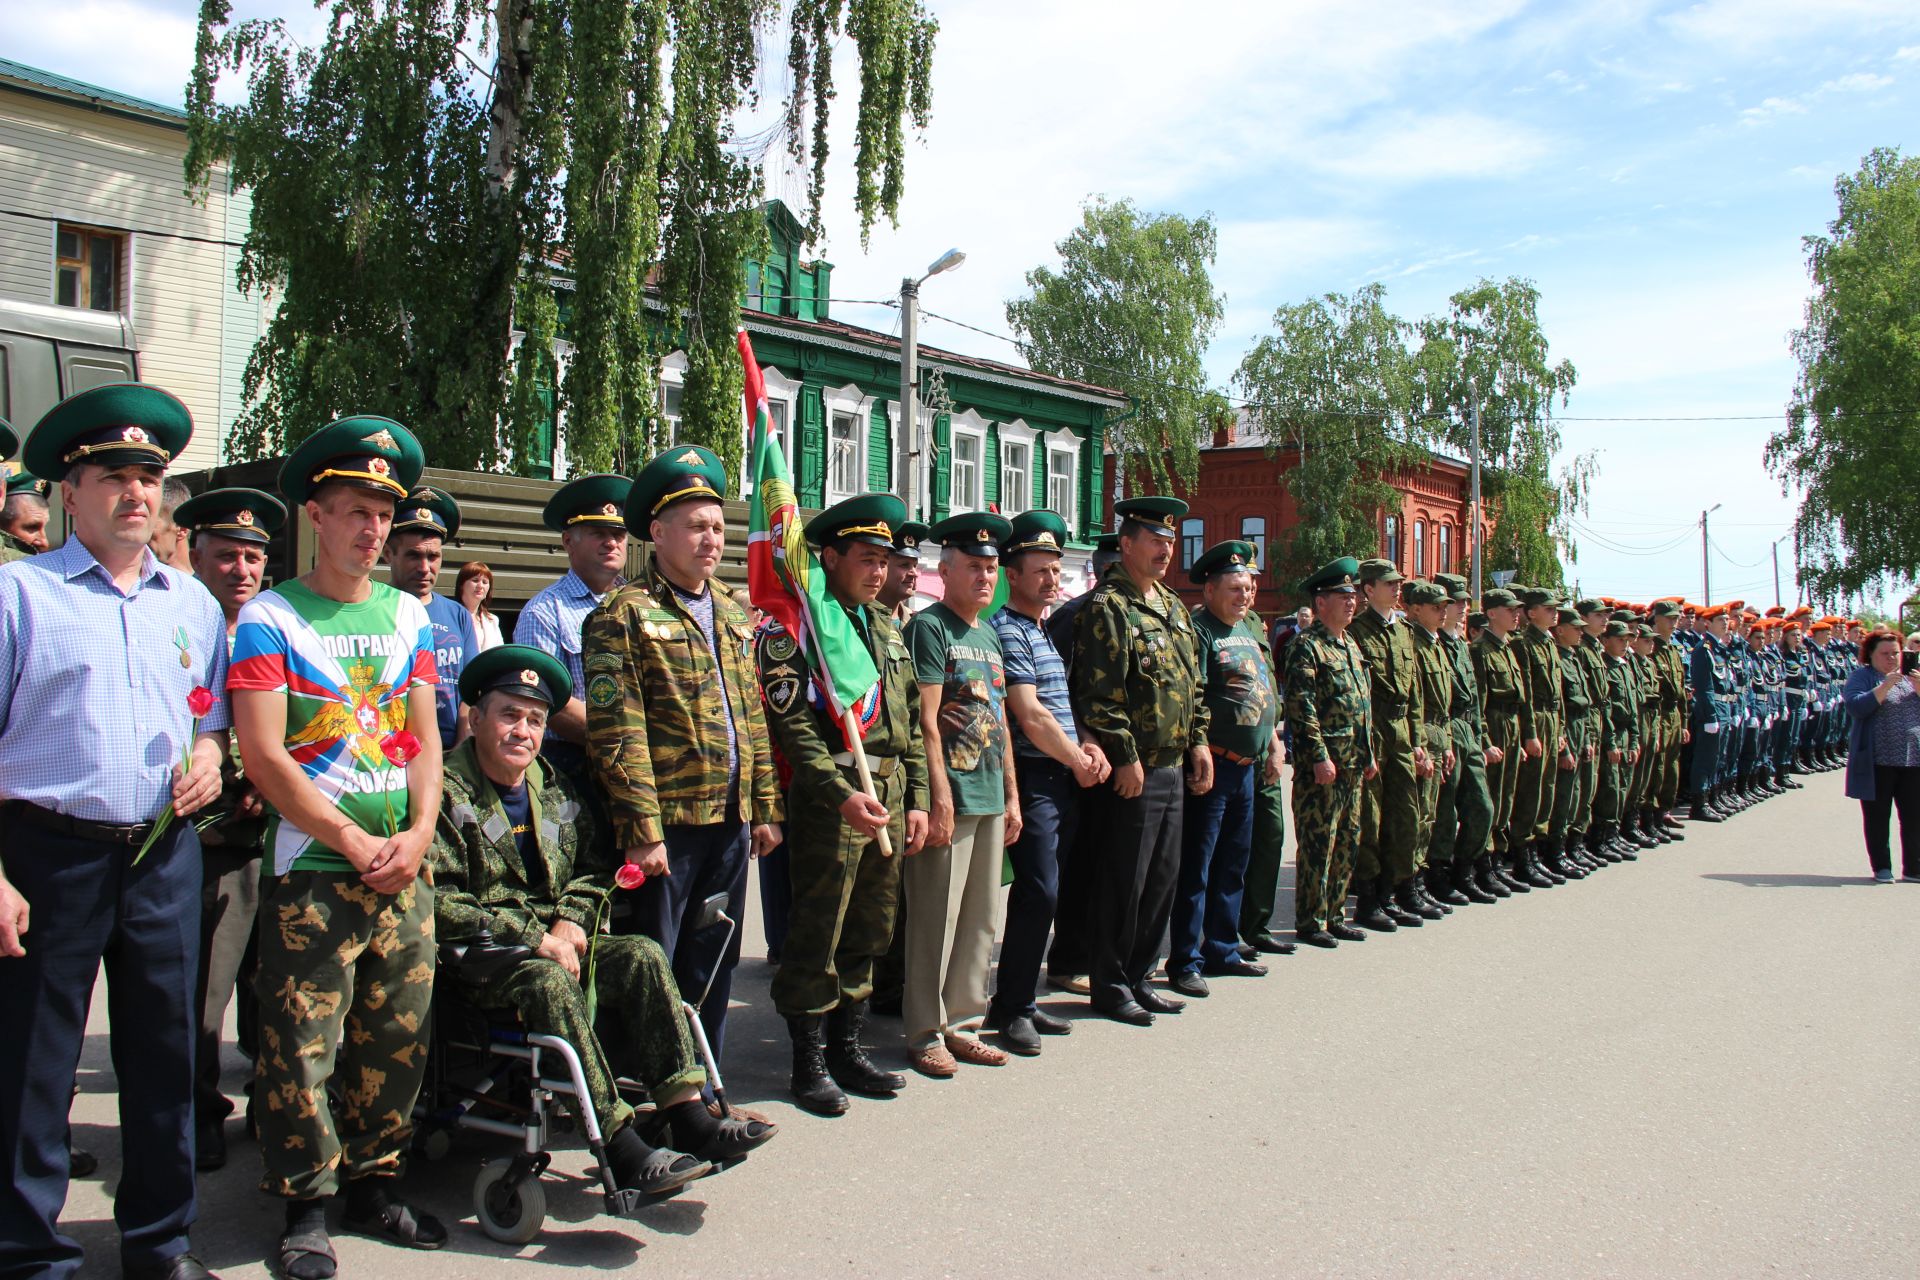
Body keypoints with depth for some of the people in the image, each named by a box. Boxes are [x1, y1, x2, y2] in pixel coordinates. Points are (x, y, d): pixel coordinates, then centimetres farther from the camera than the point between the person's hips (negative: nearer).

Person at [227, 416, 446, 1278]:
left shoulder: (408, 614, 12)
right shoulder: (268, 618, -2)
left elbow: (423, 736, 12)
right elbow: (263, 756, -9)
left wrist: (417, 833, -4)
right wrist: (357, 845, -11)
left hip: (403, 870, 4)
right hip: (310, 869, -4)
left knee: (397, 1037, 9)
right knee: (302, 1046, -2)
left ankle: (374, 1186, 25)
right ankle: (306, 1209, 13)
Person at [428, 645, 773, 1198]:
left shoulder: (556, 789, 17)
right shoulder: (447, 794, -6)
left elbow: (596, 869, 20)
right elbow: (438, 903, -16)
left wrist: (570, 922, -2)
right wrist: (531, 936, -20)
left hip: (556, 943, 6)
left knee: (642, 955, -19)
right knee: (551, 981, -35)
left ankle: (688, 1117, -26)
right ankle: (621, 1149, -37)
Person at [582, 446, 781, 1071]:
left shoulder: (732, 614, 15)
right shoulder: (625, 615, -8)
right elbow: (618, 734, -13)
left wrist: (764, 809, 12)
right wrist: (644, 830, -17)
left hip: (731, 821, 7)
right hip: (667, 825, -7)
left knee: (714, 967, 15)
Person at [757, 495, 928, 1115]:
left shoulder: (886, 630, 17)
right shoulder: (793, 626, -7)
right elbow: (792, 724, -15)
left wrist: (915, 798, 12)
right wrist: (843, 795, -22)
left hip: (889, 797, 7)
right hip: (829, 799, -7)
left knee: (869, 934, 14)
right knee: (816, 940, 1)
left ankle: (847, 1046, 27)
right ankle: (810, 1062, 13)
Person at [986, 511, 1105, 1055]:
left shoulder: (1049, 631, 18)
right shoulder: (1007, 631, -10)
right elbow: (1030, 714, -16)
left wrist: (1090, 745, 2)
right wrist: (1078, 761, -7)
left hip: (1066, 780, 9)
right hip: (1032, 779, -9)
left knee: (1042, 893, 11)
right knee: (1040, 892, -11)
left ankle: (1022, 1000, 20)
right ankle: (1010, 1009, 0)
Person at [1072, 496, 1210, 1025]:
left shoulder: (1174, 607, 17)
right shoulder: (1108, 606, -11)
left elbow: (1193, 683, 22)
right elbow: (1100, 693, -17)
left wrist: (1199, 741, 13)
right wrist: (1125, 757, -19)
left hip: (1172, 769, 9)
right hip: (1132, 770, -9)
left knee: (1162, 877, 13)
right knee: (1123, 881, -1)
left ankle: (1138, 977, 25)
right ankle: (1109, 985, 11)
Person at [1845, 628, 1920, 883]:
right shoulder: (1861, 676, -1)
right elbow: (1856, 707, -16)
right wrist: (1886, 685, -22)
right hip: (1877, 761, -4)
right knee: (1877, 817, 3)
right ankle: (1881, 868, 12)